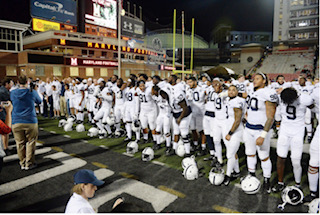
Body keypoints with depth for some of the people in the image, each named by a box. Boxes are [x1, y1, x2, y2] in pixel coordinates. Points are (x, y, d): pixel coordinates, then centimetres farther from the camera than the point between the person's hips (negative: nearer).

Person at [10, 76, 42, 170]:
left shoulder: (13, 93, 2)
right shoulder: (32, 92, -5)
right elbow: (39, 101, 13)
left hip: (16, 122, 3)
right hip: (30, 121, -2)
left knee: (20, 143, 10)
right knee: (30, 143, 7)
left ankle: (22, 164, 19)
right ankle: (29, 163, 12)